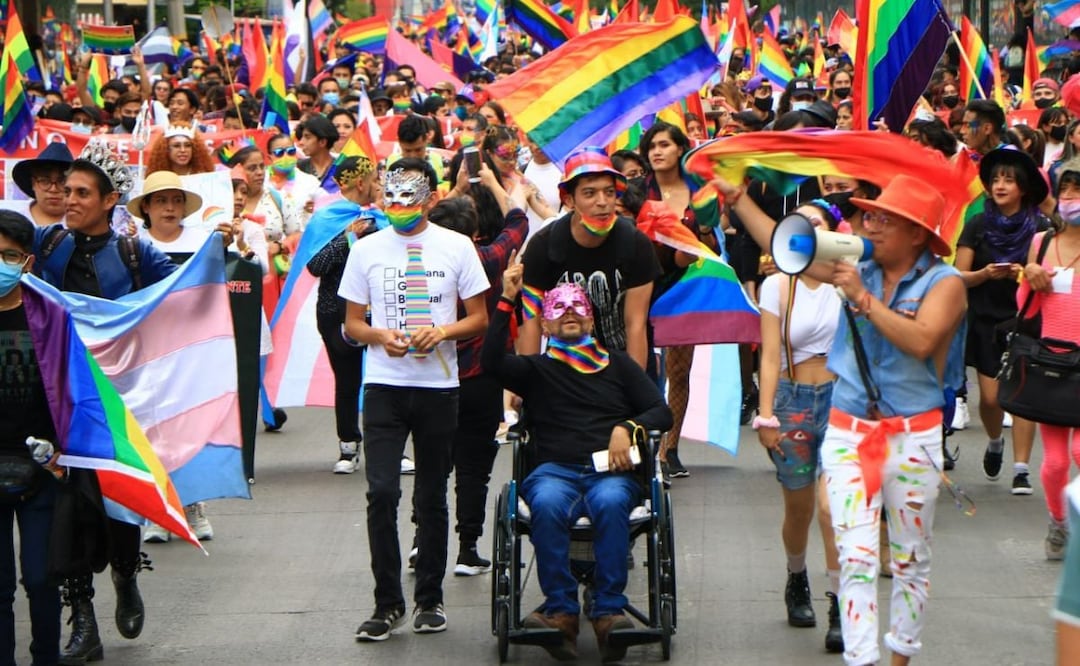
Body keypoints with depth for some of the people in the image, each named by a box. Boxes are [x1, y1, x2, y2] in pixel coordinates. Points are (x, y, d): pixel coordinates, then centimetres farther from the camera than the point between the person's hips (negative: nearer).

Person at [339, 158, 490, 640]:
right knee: (381, 492, -10)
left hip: (438, 387, 0)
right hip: (384, 385, 0)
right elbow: (352, 323, 9)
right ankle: (387, 603, -2)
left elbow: (479, 319, 5)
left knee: (432, 496, 8)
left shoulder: (456, 247, 3)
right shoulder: (367, 249, 6)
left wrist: (442, 331, -14)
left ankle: (430, 599, 19)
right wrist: (381, 337, -12)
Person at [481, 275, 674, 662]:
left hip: (611, 471, 0)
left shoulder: (617, 364, 25)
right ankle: (561, 610, -32)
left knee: (610, 501, -36)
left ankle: (608, 611, -35)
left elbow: (661, 413, 18)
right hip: (555, 470, 0)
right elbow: (491, 362, 0)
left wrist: (627, 428, -2)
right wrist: (507, 301, -4)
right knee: (547, 502, -36)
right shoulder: (536, 369, 21)